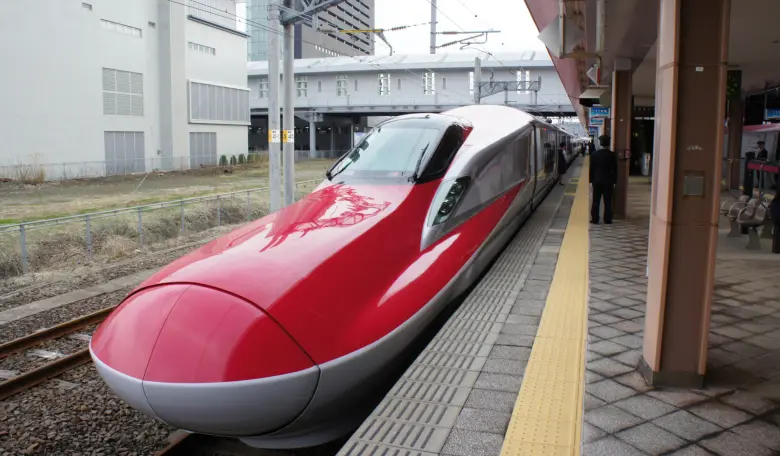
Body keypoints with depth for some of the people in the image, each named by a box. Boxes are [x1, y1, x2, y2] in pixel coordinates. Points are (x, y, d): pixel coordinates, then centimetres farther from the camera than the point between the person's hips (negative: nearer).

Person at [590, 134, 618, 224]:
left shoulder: (594, 154, -6)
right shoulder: (612, 155, -8)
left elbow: (591, 168, -1)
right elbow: (615, 169, -3)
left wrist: (591, 180, 6)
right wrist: (614, 181, 6)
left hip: (597, 181, 1)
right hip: (608, 181, -1)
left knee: (596, 201, 7)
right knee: (608, 202, 5)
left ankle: (594, 219, 8)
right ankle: (607, 219, 8)